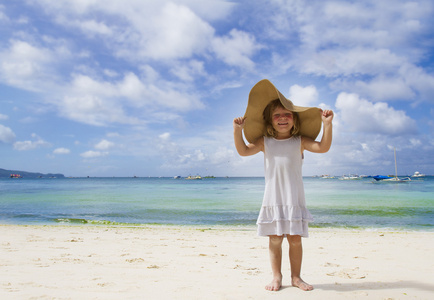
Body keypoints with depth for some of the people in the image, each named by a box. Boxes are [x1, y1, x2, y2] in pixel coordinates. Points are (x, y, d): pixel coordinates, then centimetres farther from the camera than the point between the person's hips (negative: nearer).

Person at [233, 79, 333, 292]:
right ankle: (276, 277, 19)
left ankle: (296, 276, 21)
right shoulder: (265, 142, 5)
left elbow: (323, 147, -8)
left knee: (295, 239, 5)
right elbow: (244, 151, -2)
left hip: (294, 199, 0)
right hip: (272, 199, 1)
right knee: (274, 239, 5)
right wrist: (238, 130, -13)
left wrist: (327, 124, -16)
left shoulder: (300, 141, 3)